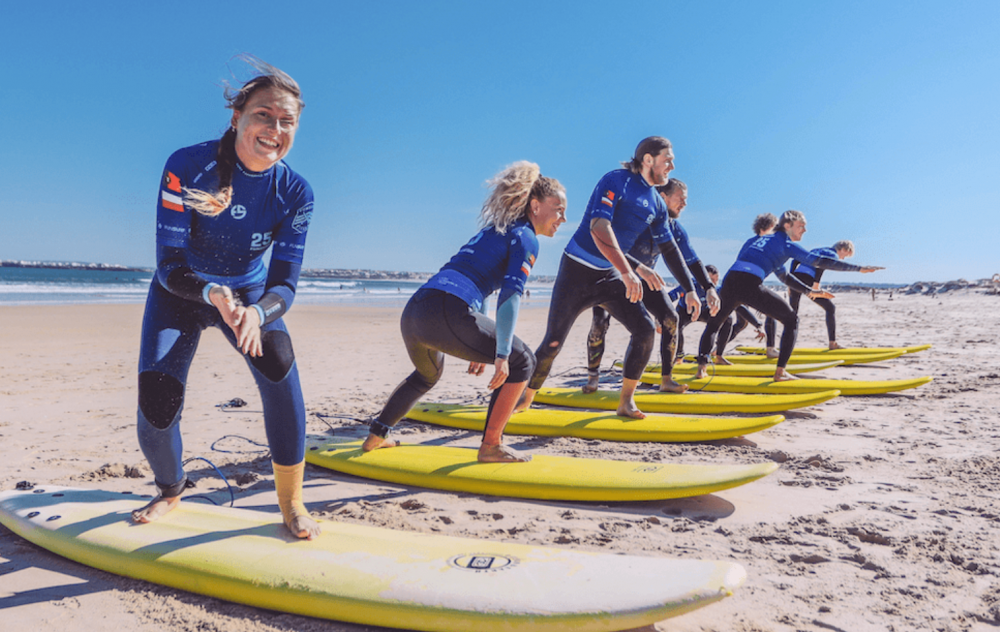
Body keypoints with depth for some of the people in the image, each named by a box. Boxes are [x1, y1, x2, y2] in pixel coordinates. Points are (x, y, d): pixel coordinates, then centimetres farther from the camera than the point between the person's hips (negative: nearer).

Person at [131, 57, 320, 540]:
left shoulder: (295, 192, -19)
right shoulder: (188, 167, -25)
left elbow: (285, 283, -22)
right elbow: (170, 264, -26)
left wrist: (255, 313, -46)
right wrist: (214, 295, -48)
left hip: (250, 292, 1)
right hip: (179, 295, -1)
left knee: (278, 366, -29)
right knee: (155, 414, -12)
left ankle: (291, 501, -14)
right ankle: (170, 490, 25)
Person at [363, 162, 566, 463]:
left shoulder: (495, 230, 29)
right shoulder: (525, 238, 3)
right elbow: (510, 296, -11)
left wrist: (480, 346, 36)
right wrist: (500, 355, -14)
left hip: (412, 312, 9)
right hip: (446, 313, -9)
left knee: (428, 374, 36)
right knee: (522, 361, 7)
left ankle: (376, 436, 39)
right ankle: (491, 446, 6)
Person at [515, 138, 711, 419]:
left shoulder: (657, 204, 8)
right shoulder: (616, 180, -14)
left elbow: (670, 250, 15)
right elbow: (598, 227, -28)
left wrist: (690, 290, 11)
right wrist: (628, 272, -35)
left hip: (610, 276, 6)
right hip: (578, 271, -6)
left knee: (645, 330, -10)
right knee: (553, 343, -4)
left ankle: (626, 402, 4)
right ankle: (525, 399, 17)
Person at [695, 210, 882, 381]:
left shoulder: (757, 239, 33)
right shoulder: (786, 244, 13)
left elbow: (783, 275, 40)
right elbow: (819, 261, 6)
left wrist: (810, 292, 41)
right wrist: (859, 268, 10)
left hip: (729, 281, 6)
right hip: (750, 286, -6)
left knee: (714, 322, 28)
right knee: (791, 321, 14)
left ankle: (702, 367, 12)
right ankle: (780, 372, 10)